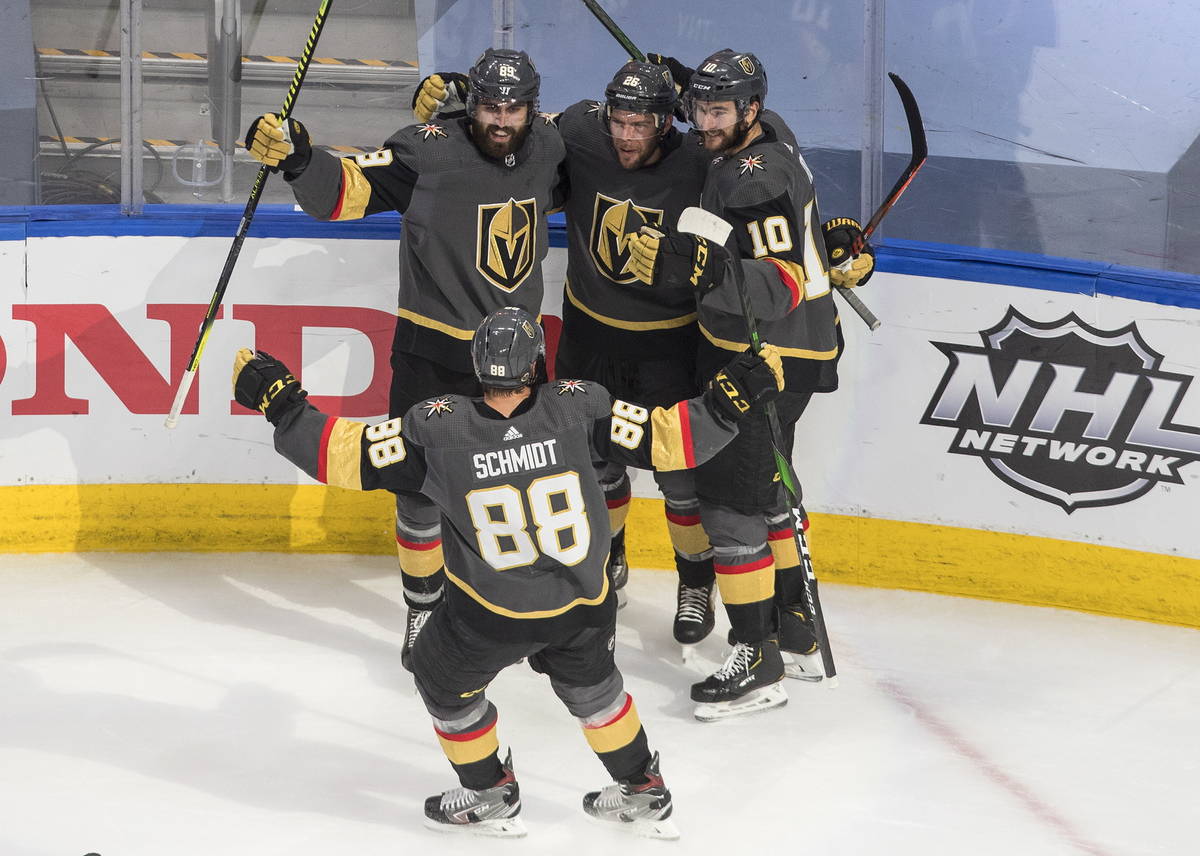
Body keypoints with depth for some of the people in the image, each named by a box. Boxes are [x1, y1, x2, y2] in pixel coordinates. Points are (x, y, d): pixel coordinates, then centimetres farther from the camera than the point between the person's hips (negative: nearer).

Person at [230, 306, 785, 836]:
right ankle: (643, 795, 42)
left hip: (489, 616, -2)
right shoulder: (577, 406, -17)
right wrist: (731, 401, -5)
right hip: (584, 607, 3)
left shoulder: (437, 428, -20)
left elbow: (347, 456, -16)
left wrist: (280, 403, -7)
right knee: (590, 684, 31)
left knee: (444, 681, 27)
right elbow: (668, 439, -16)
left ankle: (489, 795, 40)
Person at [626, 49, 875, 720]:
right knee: (762, 488, 21)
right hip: (742, 347, 11)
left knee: (730, 501, -8)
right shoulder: (765, 133, 3)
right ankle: (797, 636, 33)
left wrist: (706, 268, -46)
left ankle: (759, 665, -2)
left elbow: (782, 287, -33)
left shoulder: (754, 179, -26)